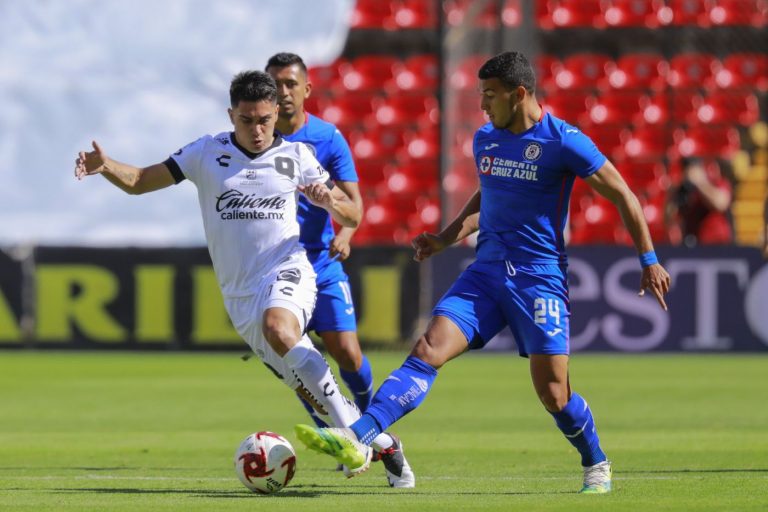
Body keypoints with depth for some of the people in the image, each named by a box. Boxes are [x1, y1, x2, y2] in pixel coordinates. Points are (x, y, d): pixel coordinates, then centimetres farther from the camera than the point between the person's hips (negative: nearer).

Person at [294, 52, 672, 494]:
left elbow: (622, 195, -4)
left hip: (540, 276, -5)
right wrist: (446, 239, 17)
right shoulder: (485, 140, 10)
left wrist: (649, 261, -5)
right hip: (488, 270, 5)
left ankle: (597, 465, 23)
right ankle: (358, 439, -27)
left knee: (553, 393, -6)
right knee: (428, 350, -14)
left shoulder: (564, 142, -10)